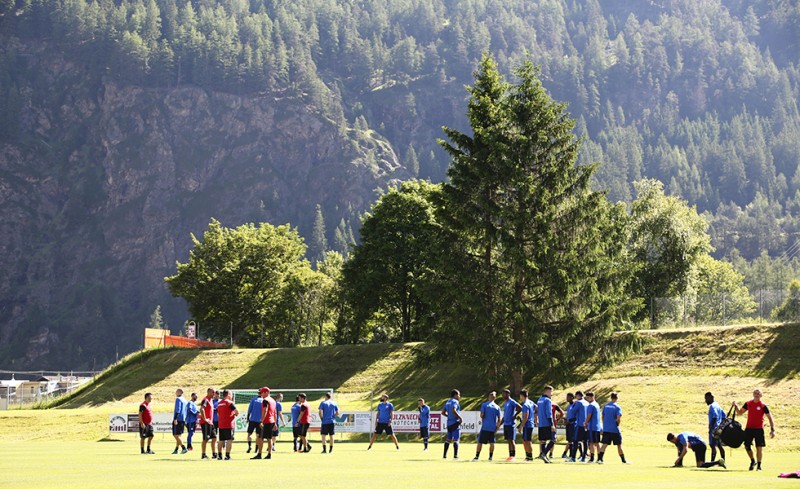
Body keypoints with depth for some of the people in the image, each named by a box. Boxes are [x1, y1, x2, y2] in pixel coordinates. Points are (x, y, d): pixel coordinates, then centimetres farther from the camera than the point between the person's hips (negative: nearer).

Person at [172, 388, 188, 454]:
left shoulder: (178, 399, -9)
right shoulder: (184, 400, 18)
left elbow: (177, 410, -19)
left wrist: (175, 419, -23)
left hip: (178, 419, -9)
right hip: (183, 419, 9)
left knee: (176, 435, -9)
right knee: (178, 435, 13)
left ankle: (184, 448, -20)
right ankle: (176, 450, 15)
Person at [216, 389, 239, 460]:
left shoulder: (219, 403, 14)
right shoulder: (229, 402, -9)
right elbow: (237, 412, -14)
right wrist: (235, 414, 7)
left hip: (221, 425, 7)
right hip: (228, 425, -7)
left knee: (221, 440, 14)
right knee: (229, 440, -5)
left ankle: (220, 455, 15)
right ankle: (227, 455, -11)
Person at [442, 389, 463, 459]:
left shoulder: (448, 402, 15)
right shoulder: (455, 402, -11)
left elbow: (443, 412, 19)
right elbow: (454, 411, -27)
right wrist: (460, 417, -19)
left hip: (449, 423, 8)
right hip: (455, 423, -8)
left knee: (448, 439, 12)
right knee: (456, 439, -7)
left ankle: (444, 455, 14)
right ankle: (455, 456, -12)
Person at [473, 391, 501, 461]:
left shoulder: (484, 405, -3)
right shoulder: (497, 407, 5)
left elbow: (481, 415, -8)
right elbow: (499, 419, 3)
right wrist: (497, 428, 7)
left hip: (485, 427, -2)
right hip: (493, 428, 2)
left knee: (480, 442, 3)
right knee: (492, 443, 8)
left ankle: (477, 457, 1)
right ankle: (490, 457, 6)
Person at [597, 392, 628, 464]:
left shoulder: (606, 406, 9)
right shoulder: (617, 407, -7)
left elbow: (603, 417, 14)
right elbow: (618, 418, -18)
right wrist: (617, 424, 1)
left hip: (606, 429, 4)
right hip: (615, 429, -4)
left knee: (604, 444, -1)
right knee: (619, 445, 8)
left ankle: (599, 459, -16)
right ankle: (623, 460, 17)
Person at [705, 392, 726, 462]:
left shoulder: (712, 406, -13)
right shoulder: (717, 405, 17)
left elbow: (715, 416, -25)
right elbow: (724, 415, 20)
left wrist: (711, 427, -23)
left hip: (714, 429, -10)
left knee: (713, 445, -11)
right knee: (719, 445, 13)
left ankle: (712, 461, -16)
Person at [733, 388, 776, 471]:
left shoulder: (763, 406, -5)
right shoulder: (748, 404, 5)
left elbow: (770, 418, -2)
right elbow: (739, 413, 14)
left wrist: (772, 430, -10)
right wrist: (736, 406, -5)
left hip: (759, 429, -3)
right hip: (749, 428, 3)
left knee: (759, 448, -4)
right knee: (747, 446, 3)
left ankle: (759, 466, 6)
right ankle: (752, 461, 26)